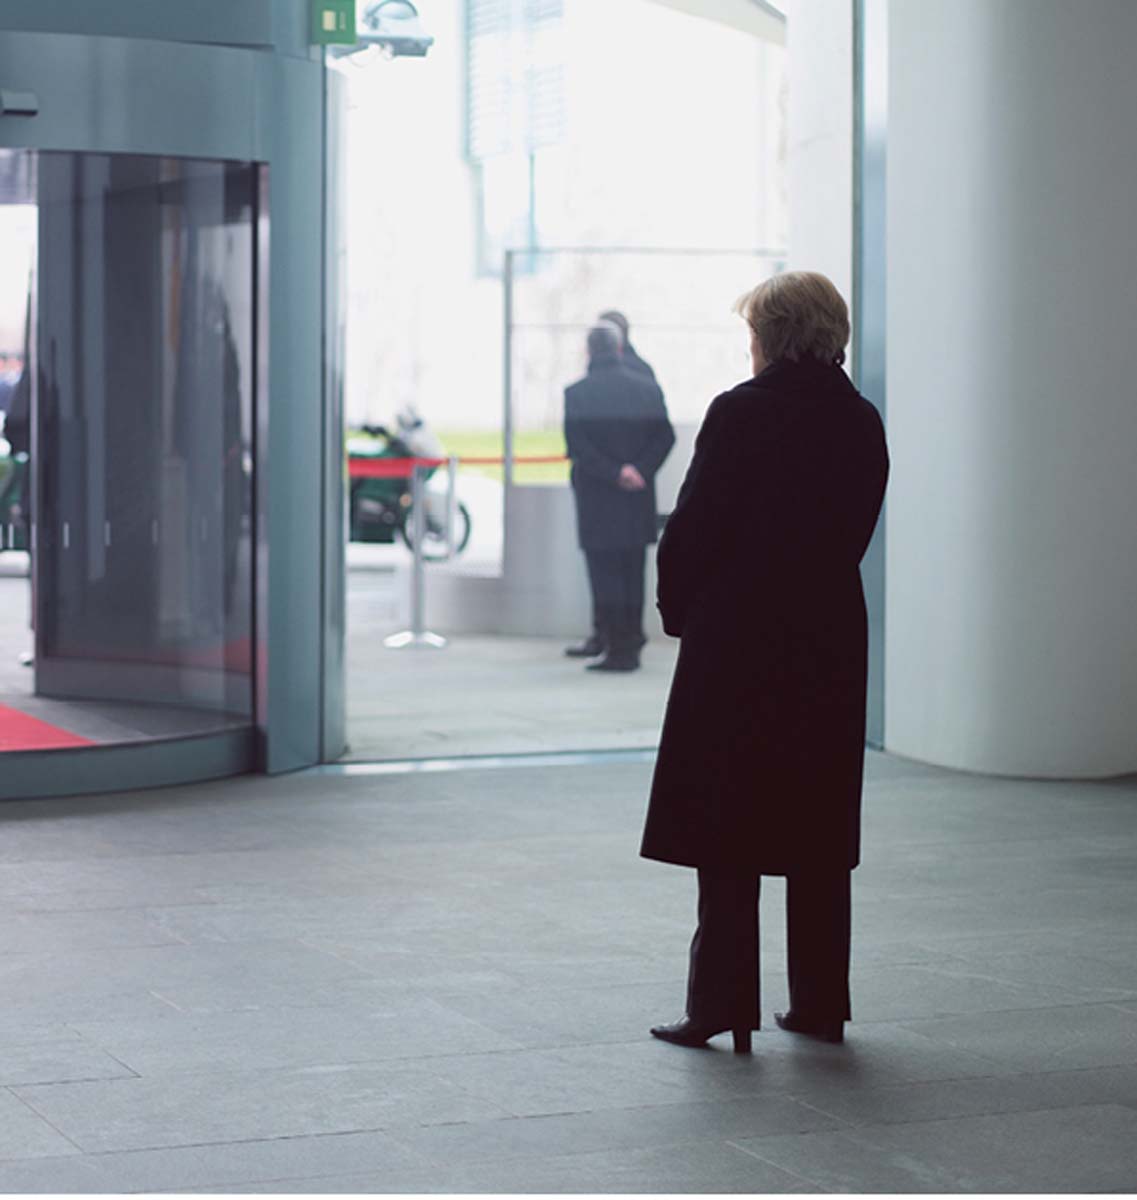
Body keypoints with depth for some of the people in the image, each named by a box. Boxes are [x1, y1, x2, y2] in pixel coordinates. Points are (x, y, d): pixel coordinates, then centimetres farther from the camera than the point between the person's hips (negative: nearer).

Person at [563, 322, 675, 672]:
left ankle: (618, 649, 0)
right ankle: (630, 642, 16)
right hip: (638, 499, 4)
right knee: (633, 571, 12)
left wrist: (615, 473, -12)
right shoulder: (647, 388, 3)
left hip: (597, 498, -4)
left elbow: (577, 446, -15)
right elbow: (665, 437, -1)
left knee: (604, 573, 1)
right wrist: (639, 470, -6)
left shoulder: (576, 393, -8)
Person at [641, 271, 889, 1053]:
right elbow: (855, 532, 6)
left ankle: (722, 1002, 0)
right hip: (830, 640, 5)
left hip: (737, 637, -5)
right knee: (819, 832, 11)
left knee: (725, 826, 1)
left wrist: (679, 611, 5)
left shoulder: (740, 413, -12)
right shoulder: (863, 423, 5)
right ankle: (820, 1004, 16)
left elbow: (694, 527, -10)